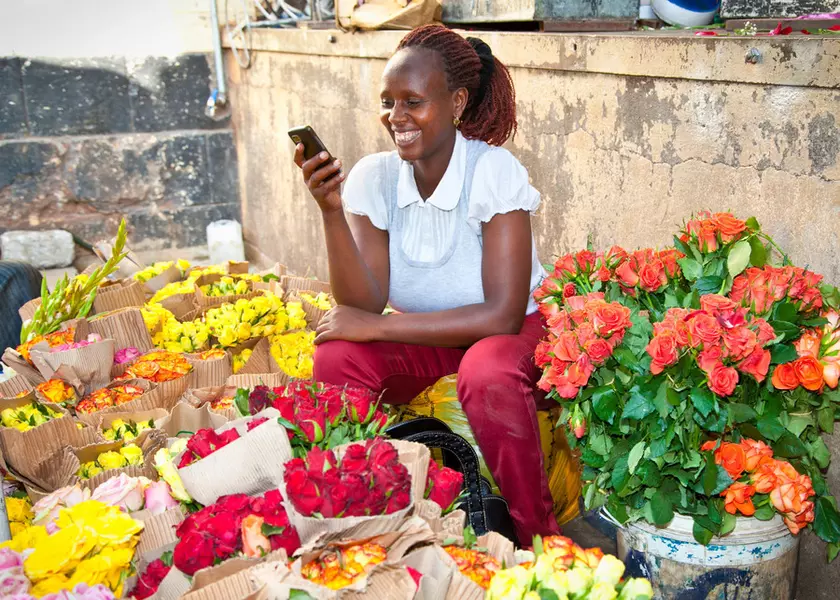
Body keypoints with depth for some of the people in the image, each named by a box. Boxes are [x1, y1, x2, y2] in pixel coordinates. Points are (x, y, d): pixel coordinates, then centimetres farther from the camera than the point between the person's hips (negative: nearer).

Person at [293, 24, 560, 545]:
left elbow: (503, 315, -26)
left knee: (487, 376, -36)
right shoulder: (373, 176, -9)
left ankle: (538, 541, -14)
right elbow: (364, 304, -14)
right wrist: (331, 210, -27)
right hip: (420, 338, 4)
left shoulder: (493, 170, -21)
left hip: (511, 333, -4)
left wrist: (374, 326, -24)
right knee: (336, 359, -22)